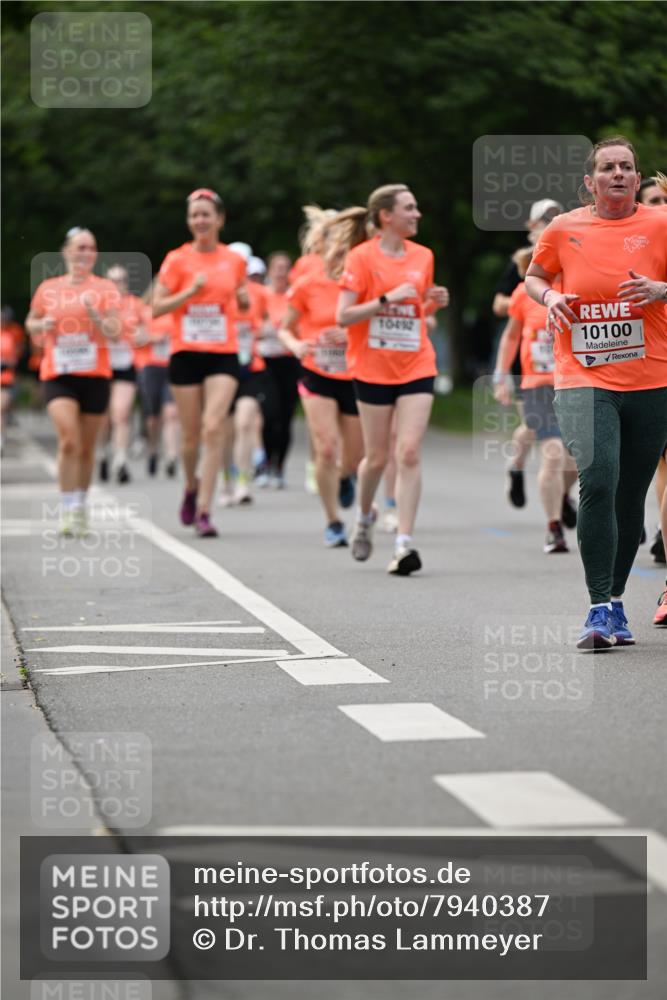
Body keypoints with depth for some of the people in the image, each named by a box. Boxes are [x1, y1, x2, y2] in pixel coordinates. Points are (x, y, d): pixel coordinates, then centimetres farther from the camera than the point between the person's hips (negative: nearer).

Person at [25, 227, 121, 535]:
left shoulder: (105, 289, 3)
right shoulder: (48, 289, 6)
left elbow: (114, 333, -4)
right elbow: (31, 323, 20)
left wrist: (95, 316, -22)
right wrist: (42, 325, -2)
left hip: (95, 375, 1)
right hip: (58, 375, -1)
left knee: (86, 447, 7)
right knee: (69, 440, -18)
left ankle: (80, 506, 25)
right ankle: (67, 509, -14)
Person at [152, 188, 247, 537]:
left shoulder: (234, 260, 6)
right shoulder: (177, 260, 0)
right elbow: (157, 307, -4)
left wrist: (244, 299, 0)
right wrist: (190, 291, -16)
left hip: (223, 354, 0)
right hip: (186, 353, 0)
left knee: (213, 429, -14)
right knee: (191, 434, 5)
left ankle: (203, 510, -12)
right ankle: (192, 486, 36)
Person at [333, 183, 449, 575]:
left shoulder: (423, 256, 7)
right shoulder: (362, 257, -7)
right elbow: (343, 316, -12)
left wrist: (434, 302, 0)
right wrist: (387, 298, -21)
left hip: (417, 367, 3)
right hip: (373, 369, -3)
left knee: (410, 452, -10)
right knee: (377, 457, 6)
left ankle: (404, 543, -11)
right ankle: (365, 517, 37)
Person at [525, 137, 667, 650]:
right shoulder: (564, 229, 5)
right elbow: (535, 276, 21)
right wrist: (550, 297, 0)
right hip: (584, 380, -1)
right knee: (598, 481, -20)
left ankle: (615, 601, 25)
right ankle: (599, 608, -18)